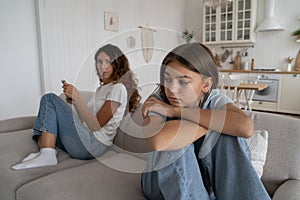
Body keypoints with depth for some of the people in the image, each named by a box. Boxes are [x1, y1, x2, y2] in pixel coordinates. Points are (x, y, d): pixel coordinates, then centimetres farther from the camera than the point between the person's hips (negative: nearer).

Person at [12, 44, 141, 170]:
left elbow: (96, 125, -16)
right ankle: (43, 150, -6)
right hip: (85, 140, 10)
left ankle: (47, 155, -18)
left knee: (50, 99, -10)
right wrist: (74, 101, 1)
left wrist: (77, 97, -19)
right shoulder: (102, 88, 19)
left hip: (92, 145, -10)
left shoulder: (118, 89, -10)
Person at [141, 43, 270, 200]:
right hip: (164, 179, -1)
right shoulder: (157, 101, -22)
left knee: (228, 135, -24)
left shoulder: (214, 100, -15)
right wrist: (215, 122, -32)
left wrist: (174, 111, -35)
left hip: (205, 176, 2)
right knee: (176, 144, -32)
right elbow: (157, 141, -46)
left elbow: (246, 128, -38)